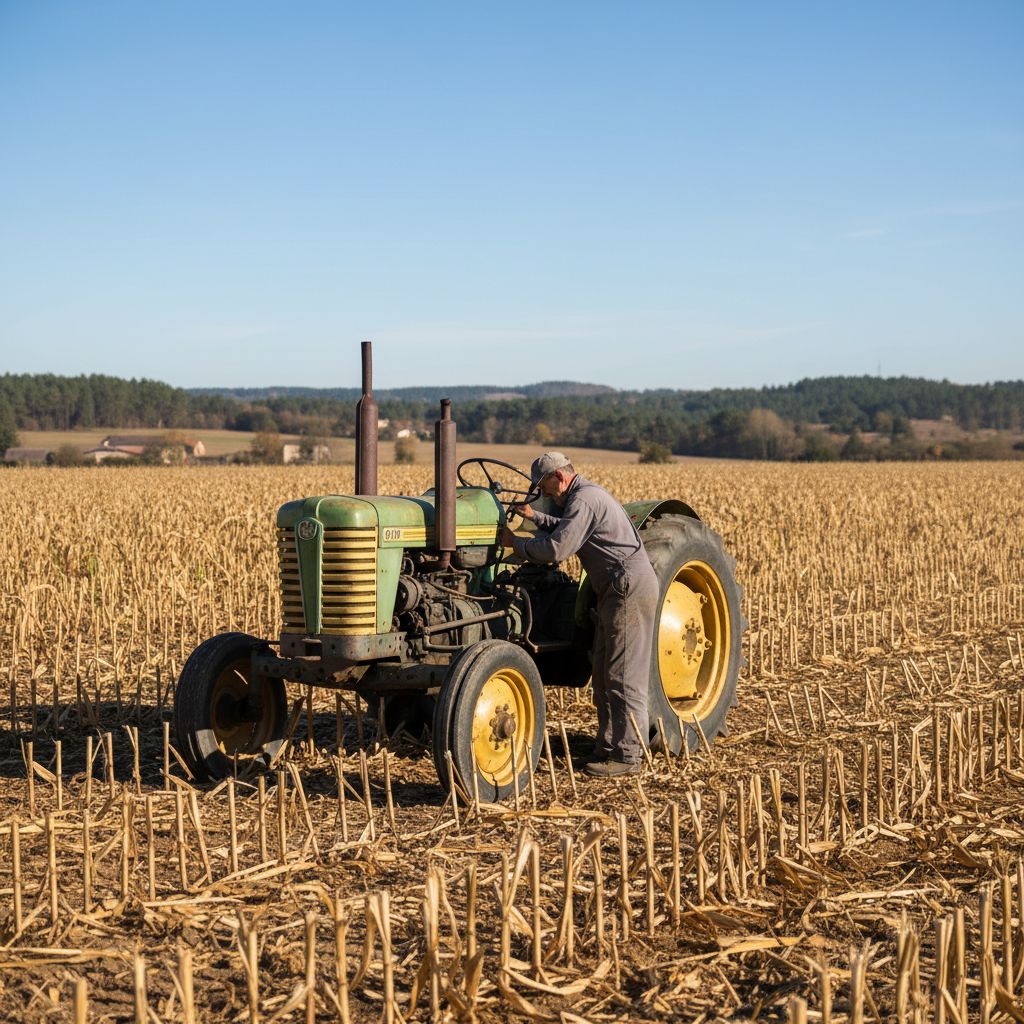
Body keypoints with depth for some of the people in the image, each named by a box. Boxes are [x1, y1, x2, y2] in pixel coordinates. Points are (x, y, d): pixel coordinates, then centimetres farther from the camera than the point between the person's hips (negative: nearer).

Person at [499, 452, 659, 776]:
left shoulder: (583, 500, -15)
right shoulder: (586, 495, 18)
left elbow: (557, 548, -22)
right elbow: (567, 530, 37)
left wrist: (516, 543, -9)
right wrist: (535, 516, 24)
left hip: (629, 588, -11)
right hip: (616, 591, 11)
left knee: (623, 676, -8)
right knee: (605, 675, 15)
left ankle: (628, 756, -4)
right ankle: (608, 747, 21)